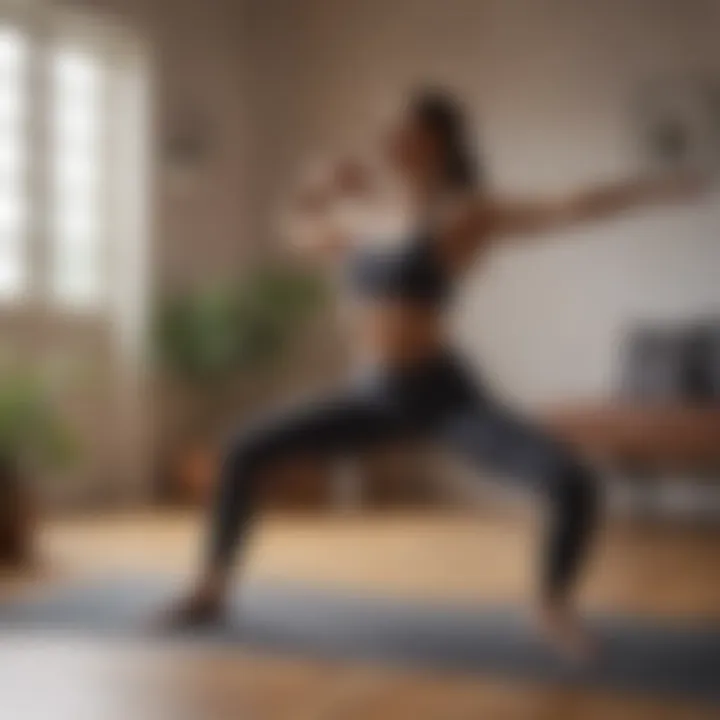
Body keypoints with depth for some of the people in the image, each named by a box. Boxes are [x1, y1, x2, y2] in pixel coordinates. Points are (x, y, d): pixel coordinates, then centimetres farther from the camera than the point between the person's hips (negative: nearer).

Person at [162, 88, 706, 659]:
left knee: (574, 482, -22)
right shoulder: (364, 215, 9)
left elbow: (572, 210, -16)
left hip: (444, 395, -5)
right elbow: (302, 232, 29)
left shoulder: (464, 216, -7)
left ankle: (553, 605, 6)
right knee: (246, 452, 5)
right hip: (375, 397, 6)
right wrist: (326, 185, 12)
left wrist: (654, 190, -26)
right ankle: (212, 590, 20)